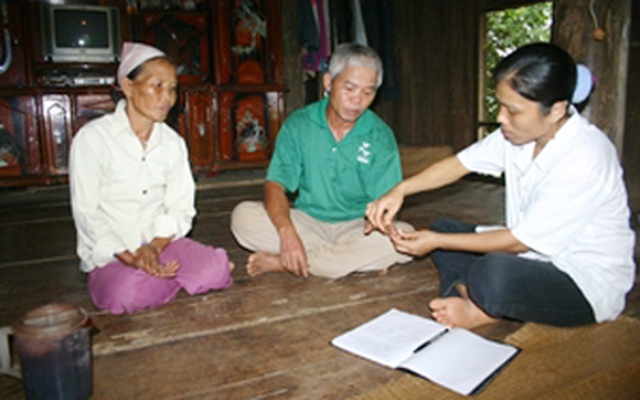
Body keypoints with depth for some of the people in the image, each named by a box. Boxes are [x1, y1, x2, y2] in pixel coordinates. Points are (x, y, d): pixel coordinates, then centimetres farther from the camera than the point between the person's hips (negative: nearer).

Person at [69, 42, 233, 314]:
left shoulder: (173, 143, 8)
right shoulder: (93, 137, -5)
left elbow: (180, 207, 3)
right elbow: (86, 213, -9)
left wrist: (155, 247, -16)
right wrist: (129, 258, -20)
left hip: (162, 243, 3)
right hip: (109, 253, -2)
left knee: (216, 270, -25)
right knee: (125, 295, -34)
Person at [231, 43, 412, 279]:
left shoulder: (381, 137, -3)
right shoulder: (298, 125, -3)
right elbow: (275, 185, -10)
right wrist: (287, 232, -28)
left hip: (357, 227, 0)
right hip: (307, 222, 0)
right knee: (244, 215, -22)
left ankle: (282, 263, -26)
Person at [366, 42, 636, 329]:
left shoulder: (585, 158, -28)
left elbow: (520, 240, -24)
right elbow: (461, 163, 0)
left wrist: (438, 242, -19)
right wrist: (400, 190, -14)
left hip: (590, 284, -8)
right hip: (533, 255, 8)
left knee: (492, 274, -36)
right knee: (443, 228, 8)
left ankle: (482, 312, -4)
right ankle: (467, 297, -11)